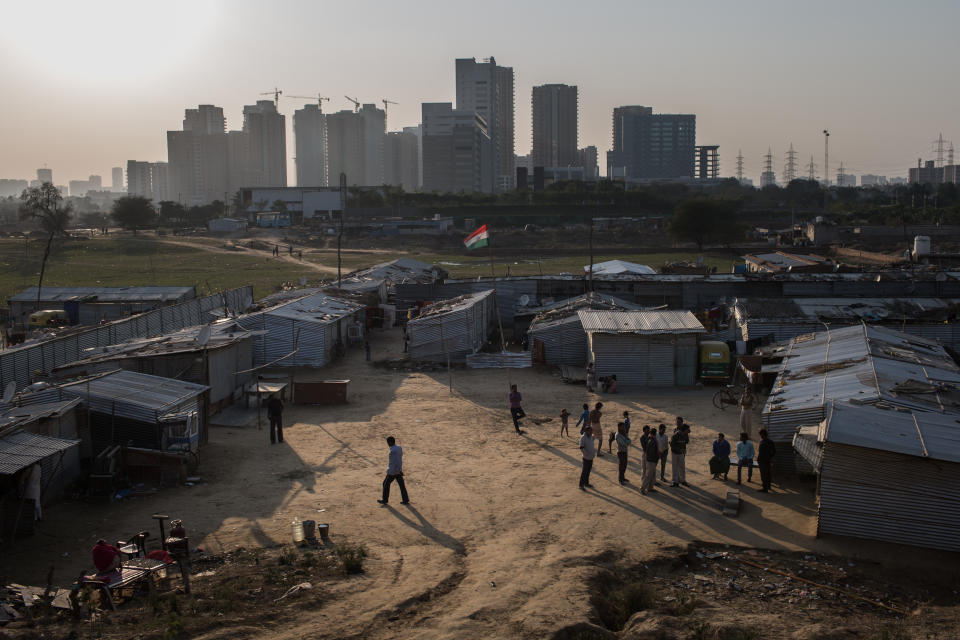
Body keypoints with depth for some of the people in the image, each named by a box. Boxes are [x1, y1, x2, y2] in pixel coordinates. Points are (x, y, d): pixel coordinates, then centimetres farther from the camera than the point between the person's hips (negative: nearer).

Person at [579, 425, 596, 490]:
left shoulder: (591, 437, 6)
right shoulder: (583, 437, -16)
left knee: (588, 471, 17)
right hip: (586, 458, -7)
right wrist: (587, 454, -23)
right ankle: (581, 485, 2)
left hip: (591, 458, 7)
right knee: (584, 471, -5)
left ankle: (586, 483, 29)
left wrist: (594, 452, 9)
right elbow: (581, 448, -19)